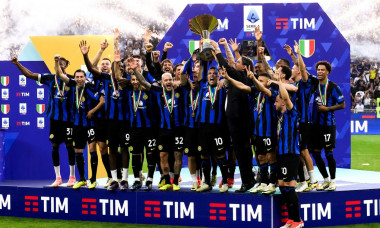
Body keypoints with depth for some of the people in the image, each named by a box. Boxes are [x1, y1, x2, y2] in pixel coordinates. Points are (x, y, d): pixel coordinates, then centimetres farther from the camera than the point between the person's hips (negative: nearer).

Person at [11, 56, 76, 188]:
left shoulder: (72, 79, -1)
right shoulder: (50, 78, 4)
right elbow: (29, 74, 5)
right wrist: (17, 64, -2)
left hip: (68, 118, -3)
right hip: (54, 117, 3)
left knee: (69, 145, 1)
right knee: (54, 146, 4)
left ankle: (72, 177, 11)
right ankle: (58, 178, 11)